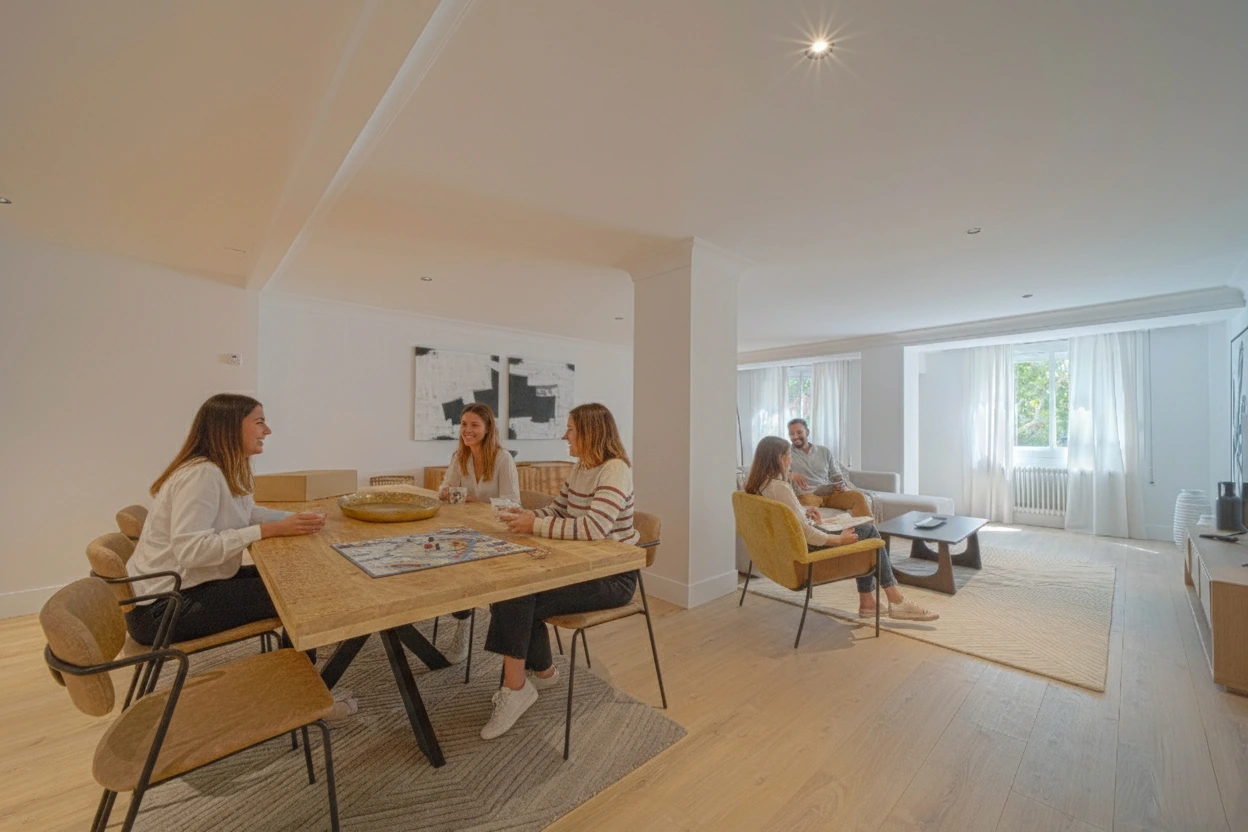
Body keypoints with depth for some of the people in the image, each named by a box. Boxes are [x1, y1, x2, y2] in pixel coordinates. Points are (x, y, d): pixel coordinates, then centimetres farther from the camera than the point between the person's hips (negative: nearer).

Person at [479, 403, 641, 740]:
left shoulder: (615, 470, -20)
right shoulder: (580, 468, 8)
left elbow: (595, 527, -32)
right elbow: (555, 511, 14)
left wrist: (535, 527, -26)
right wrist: (525, 516, -6)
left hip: (612, 577, -8)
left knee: (518, 598, -18)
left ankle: (515, 689, 4)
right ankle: (541, 670, 15)